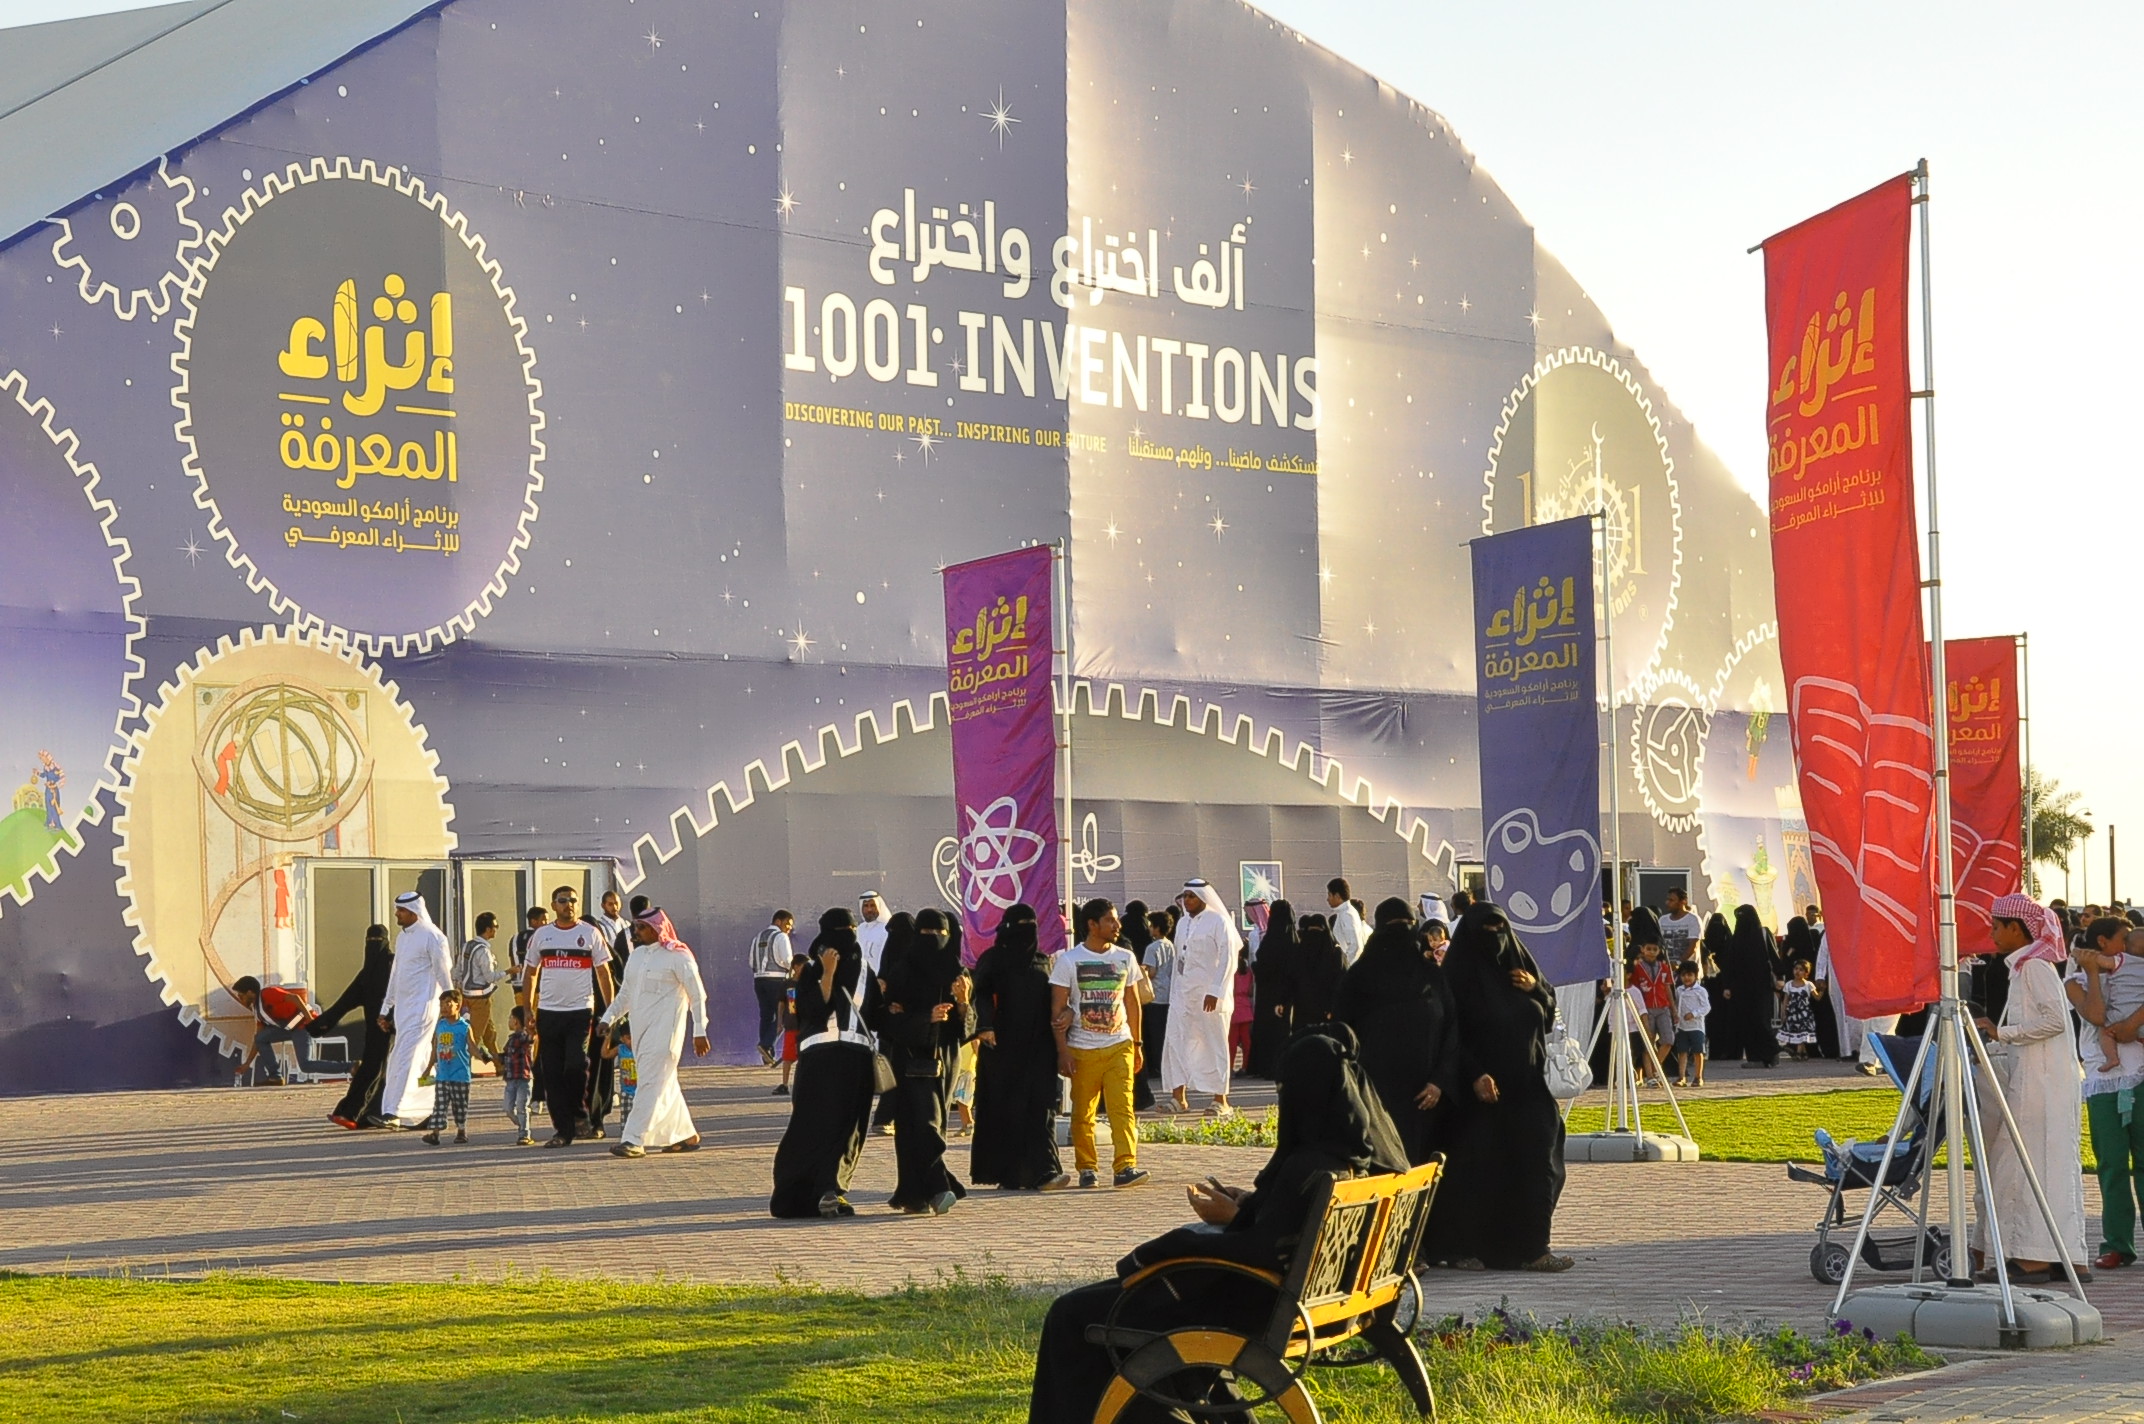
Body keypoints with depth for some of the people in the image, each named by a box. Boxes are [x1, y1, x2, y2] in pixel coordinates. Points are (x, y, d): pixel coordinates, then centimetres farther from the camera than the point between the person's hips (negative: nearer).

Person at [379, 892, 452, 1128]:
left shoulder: (432, 937, -10)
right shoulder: (402, 938, 16)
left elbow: (444, 975, -9)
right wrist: (387, 1010, 21)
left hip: (423, 1006, -8)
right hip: (403, 1007, 8)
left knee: (405, 1057, -13)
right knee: (420, 1059, 9)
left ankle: (393, 1111, -16)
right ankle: (428, 1111, 14)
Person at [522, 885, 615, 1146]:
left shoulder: (590, 933, 3)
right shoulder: (541, 935, 9)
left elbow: (603, 972, 5)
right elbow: (531, 972, 16)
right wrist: (528, 1010, 9)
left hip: (580, 1010, -3)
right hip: (548, 1012, 3)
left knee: (577, 1065, -15)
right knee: (552, 1073, 1)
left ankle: (579, 1115, 7)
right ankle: (562, 1129, 7)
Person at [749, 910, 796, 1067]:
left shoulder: (757, 937, 16)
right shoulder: (781, 937, -5)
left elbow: (752, 962, 14)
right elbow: (788, 960, -13)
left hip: (759, 979, 7)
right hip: (777, 979, -7)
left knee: (765, 1016, 7)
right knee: (782, 1017, -3)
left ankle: (767, 1056, 5)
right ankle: (766, 1045, -22)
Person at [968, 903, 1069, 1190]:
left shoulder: (1042, 961, 15)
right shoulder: (993, 959, 0)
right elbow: (982, 995, -13)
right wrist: (985, 1026, -29)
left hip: (1039, 1046, 4)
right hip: (1003, 1045, -4)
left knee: (1041, 1106, -7)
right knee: (1005, 1108, 0)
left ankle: (1044, 1172, -15)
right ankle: (1007, 1174, 9)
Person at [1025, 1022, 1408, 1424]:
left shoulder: (1308, 1169, -29)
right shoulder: (1374, 1149, -2)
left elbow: (1263, 1253, -27)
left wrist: (1232, 1217, -10)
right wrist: (1251, 1203, 4)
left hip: (1258, 1308, -10)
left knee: (1071, 1315, 1)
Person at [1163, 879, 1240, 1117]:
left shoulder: (1218, 922, -6)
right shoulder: (1182, 923, 14)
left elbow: (1228, 959, -11)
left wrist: (1215, 992, -18)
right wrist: (1174, 989, 11)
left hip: (1209, 995, -6)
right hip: (1182, 994, 6)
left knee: (1213, 1045, -1)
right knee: (1177, 1043, 1)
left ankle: (1220, 1099, 4)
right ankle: (1179, 1097, 5)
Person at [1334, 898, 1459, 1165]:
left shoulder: (1434, 976, 9)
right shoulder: (1360, 977, 3)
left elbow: (1453, 1032, 6)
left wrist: (1441, 1082, -6)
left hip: (1423, 1095, 2)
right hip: (1377, 1095, -2)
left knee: (1419, 1163, 2)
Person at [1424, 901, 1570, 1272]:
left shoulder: (1519, 966, 11)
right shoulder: (1459, 974, -6)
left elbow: (1548, 1014, 18)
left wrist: (1536, 988, -1)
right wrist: (1474, 1075, -20)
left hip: (1525, 1085, 5)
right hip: (1480, 1087, -5)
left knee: (1533, 1163, 1)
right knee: (1476, 1169, -3)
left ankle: (1530, 1247, 6)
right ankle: (1464, 1249, 7)